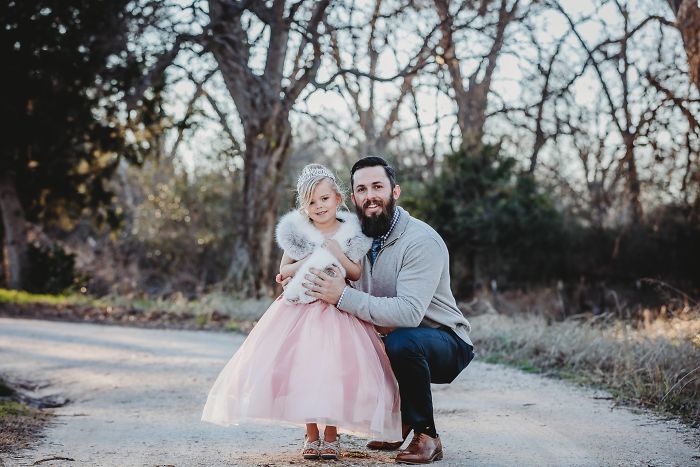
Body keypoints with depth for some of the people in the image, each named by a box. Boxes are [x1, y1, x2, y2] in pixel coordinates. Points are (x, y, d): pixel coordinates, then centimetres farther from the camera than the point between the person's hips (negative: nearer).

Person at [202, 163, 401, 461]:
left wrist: (336, 253, -11)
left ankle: (331, 433, 2)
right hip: (301, 309, 1)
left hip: (338, 310, 0)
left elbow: (356, 274, 2)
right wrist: (308, 262, -7)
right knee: (302, 366, -8)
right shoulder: (297, 232, 3)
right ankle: (311, 433, 5)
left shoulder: (350, 233, 3)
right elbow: (284, 271, 8)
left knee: (334, 368, -11)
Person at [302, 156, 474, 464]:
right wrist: (299, 285, -16)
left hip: (445, 343, -7)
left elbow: (409, 312, -34)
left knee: (402, 340, -35)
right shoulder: (358, 238, 0)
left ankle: (426, 436, -15)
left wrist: (342, 296, -34)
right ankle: (397, 421, 12)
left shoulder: (422, 240, -23)